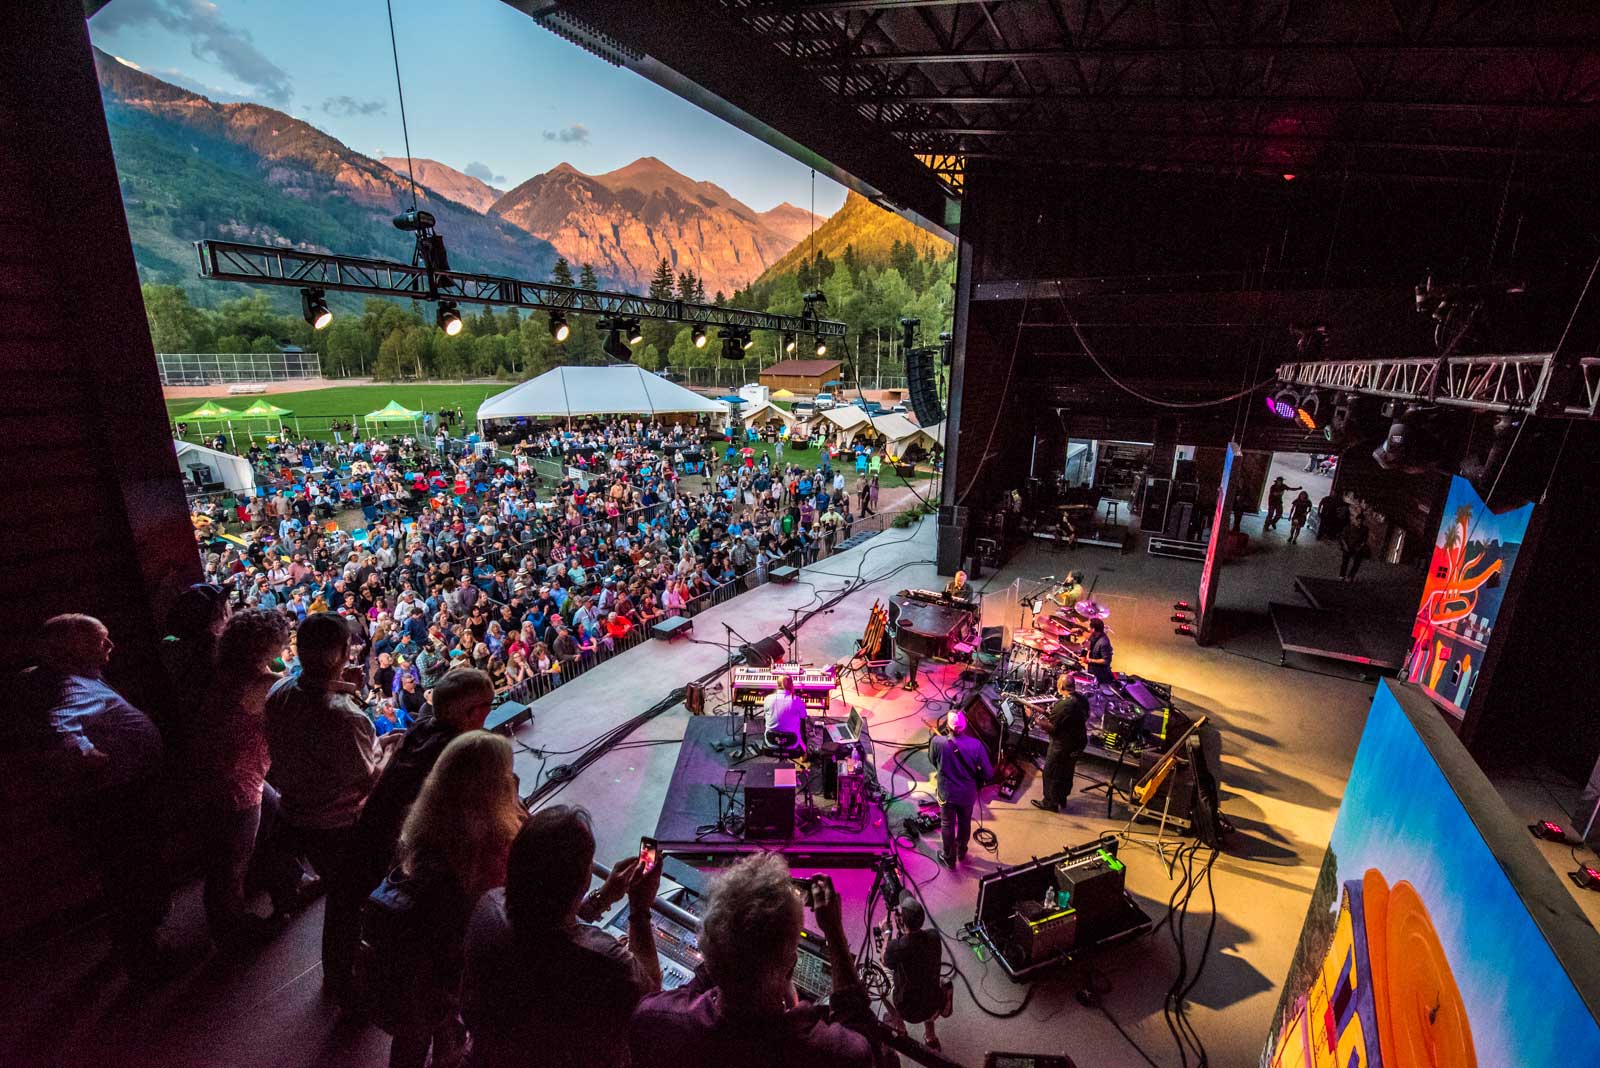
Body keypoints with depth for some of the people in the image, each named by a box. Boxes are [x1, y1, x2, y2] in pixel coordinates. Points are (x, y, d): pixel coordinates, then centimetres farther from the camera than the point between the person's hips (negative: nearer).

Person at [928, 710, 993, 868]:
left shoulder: (937, 742, -25)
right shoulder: (976, 744, -24)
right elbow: (989, 774, -16)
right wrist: (976, 777, 4)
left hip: (946, 793, -1)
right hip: (968, 793, 1)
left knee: (947, 825, 22)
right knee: (965, 822, 27)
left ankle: (949, 858, 40)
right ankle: (961, 851, 50)